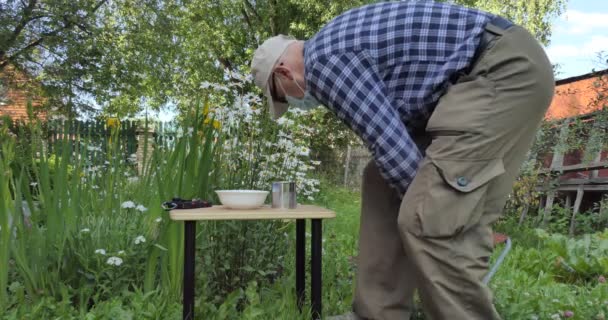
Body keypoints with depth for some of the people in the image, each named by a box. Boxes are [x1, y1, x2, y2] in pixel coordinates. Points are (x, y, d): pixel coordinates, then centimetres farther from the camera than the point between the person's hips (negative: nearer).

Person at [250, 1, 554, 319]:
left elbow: (394, 149, -16)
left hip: (509, 70, -10)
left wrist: (431, 213, -2)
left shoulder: (322, 61, -13)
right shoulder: (335, 43, 19)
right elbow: (392, 135, 23)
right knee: (384, 183, 11)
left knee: (435, 223, -18)